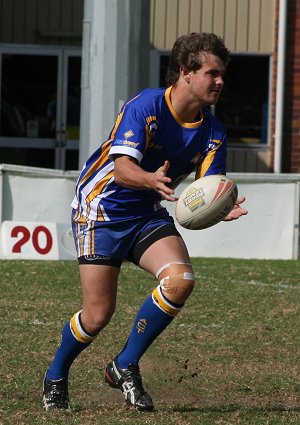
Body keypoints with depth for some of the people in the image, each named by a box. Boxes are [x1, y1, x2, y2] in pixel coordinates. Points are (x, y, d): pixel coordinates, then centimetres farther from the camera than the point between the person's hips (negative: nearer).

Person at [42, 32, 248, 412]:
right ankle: (55, 377, 22)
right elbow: (123, 166, -30)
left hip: (149, 216, 5)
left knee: (180, 279, -22)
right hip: (101, 209, -5)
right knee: (98, 315, -9)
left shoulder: (213, 133, -4)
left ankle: (125, 366, -3)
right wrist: (152, 180, -51)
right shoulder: (145, 106, -21)